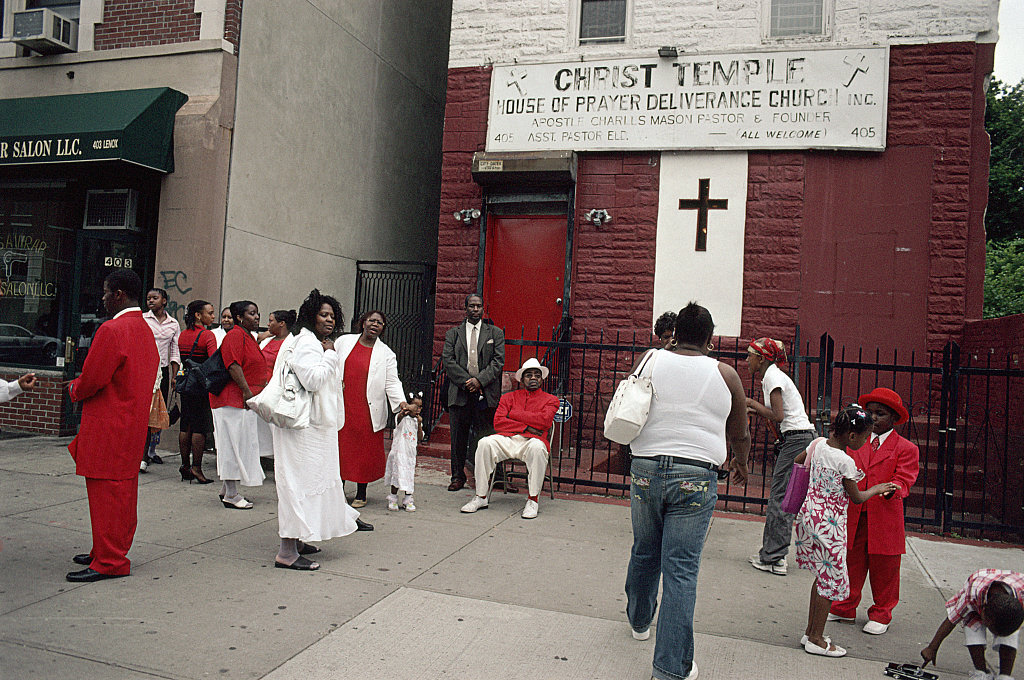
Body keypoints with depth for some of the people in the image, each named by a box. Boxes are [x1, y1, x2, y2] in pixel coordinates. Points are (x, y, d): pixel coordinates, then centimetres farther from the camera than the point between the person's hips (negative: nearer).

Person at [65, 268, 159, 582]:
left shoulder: (112, 330, -18)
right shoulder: (145, 329, 11)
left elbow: (90, 381, -18)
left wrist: (74, 389, 4)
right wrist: (82, 385, 15)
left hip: (108, 427, -9)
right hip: (132, 424, 9)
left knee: (106, 491, -2)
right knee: (123, 489, 16)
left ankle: (110, 561, 5)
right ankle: (110, 550, 28)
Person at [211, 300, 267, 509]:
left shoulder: (249, 337, 19)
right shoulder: (235, 335, -12)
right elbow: (233, 365, -22)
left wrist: (256, 391, 24)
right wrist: (247, 391, -26)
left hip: (244, 399, 10)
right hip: (234, 398, -10)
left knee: (239, 443, 14)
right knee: (234, 442, -7)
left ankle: (226, 489, 23)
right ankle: (230, 495, -1)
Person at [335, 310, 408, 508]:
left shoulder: (386, 353, 4)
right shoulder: (343, 342, 8)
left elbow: (392, 382, -1)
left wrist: (401, 402, -16)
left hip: (368, 411, -1)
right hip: (341, 408, 1)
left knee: (366, 450, 3)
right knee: (340, 447, 4)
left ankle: (361, 493, 17)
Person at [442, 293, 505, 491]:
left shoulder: (495, 333, 11)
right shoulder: (453, 333, 13)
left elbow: (498, 361, 2)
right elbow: (448, 360, 3)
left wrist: (480, 380, -12)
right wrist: (466, 381, -9)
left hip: (486, 392, -1)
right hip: (459, 392, 1)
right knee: (458, 436, 4)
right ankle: (458, 477, 15)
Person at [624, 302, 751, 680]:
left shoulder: (652, 361, 3)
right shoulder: (725, 374, 0)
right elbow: (739, 435, 11)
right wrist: (741, 464, 31)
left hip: (645, 469, 2)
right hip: (695, 477, -2)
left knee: (644, 553, 21)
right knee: (680, 571, 1)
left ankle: (639, 621, 44)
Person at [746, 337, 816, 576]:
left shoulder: (772, 377, -10)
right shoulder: (773, 375, 19)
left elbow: (778, 416, -18)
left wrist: (753, 403, -6)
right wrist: (755, 410, 9)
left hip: (796, 438, -10)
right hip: (798, 439, 10)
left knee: (780, 497, -8)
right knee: (782, 497, 10)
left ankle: (772, 558, -4)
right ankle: (775, 554, 15)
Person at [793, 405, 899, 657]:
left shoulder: (818, 443, 0)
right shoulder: (845, 462, -20)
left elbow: (797, 461, 18)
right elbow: (857, 498, -7)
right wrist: (877, 489, 10)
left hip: (809, 514, 8)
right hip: (829, 522, -8)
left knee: (822, 576, 18)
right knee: (831, 579, 4)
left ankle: (810, 632, 25)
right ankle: (816, 640, 12)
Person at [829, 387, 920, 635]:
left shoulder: (906, 449, 0)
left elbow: (904, 480, -9)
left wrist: (892, 489, -30)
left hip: (885, 520, -3)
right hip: (852, 517, 3)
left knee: (883, 570, 8)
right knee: (850, 565, 9)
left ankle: (881, 615, 26)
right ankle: (845, 609, 25)